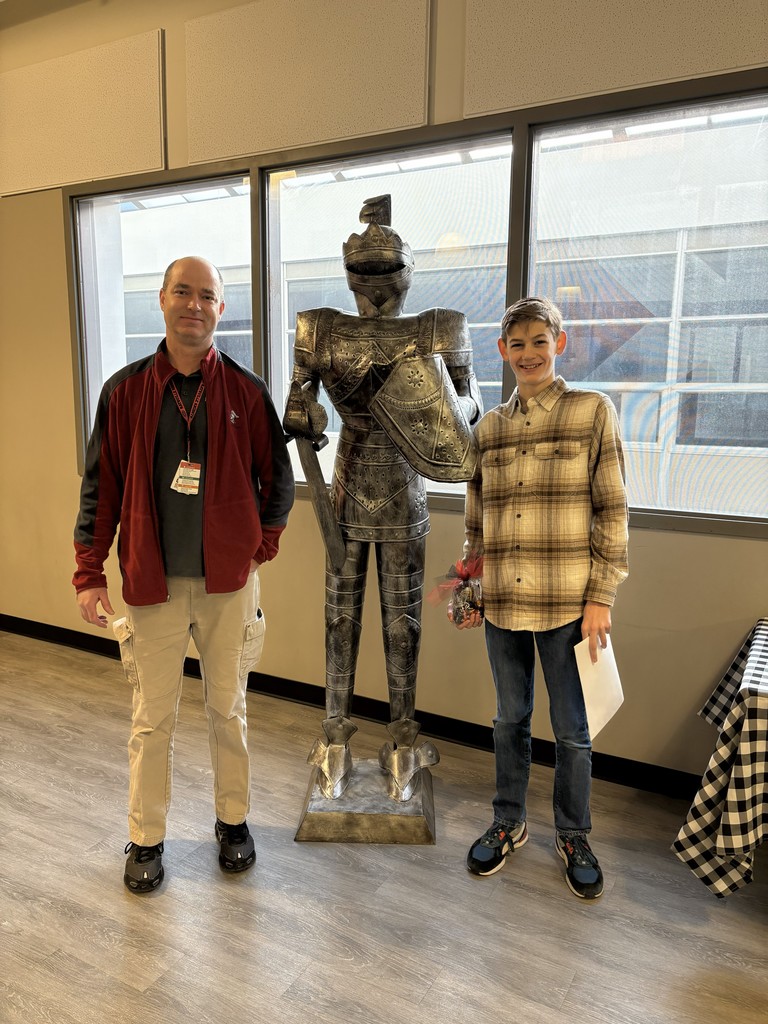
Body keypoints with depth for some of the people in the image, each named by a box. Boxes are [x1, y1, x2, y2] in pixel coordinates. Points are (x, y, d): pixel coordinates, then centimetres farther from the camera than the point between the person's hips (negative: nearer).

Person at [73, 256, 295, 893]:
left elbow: (278, 479, 6)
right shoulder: (126, 390, 0)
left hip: (228, 579, 0)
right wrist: (90, 573, -3)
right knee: (153, 718, 10)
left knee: (228, 709, 14)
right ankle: (146, 839, 30)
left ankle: (233, 821, 34)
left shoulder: (247, 391, -1)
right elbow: (101, 485, 1)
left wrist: (262, 546, 1)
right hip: (151, 582, 0)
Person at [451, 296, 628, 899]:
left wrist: (601, 597, -9)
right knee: (510, 720, 17)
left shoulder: (594, 412, -2)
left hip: (568, 604, -3)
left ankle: (574, 837, 34)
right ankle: (509, 824, 37)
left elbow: (612, 514, -4)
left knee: (571, 729, 11)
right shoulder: (488, 427, 8)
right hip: (503, 602, 3)